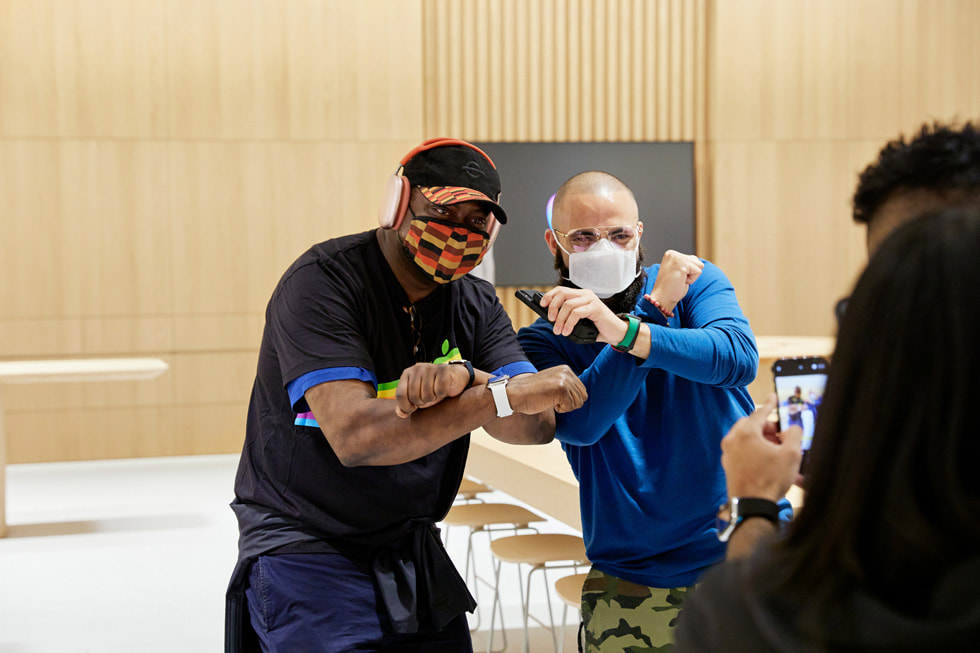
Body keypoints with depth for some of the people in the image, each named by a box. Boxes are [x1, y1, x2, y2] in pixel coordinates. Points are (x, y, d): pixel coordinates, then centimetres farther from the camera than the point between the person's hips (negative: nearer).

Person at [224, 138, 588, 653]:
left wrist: (464, 380, -29)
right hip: (307, 549, -6)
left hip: (414, 553, 6)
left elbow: (537, 426, -9)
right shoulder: (322, 281, -17)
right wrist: (504, 394, -31)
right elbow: (354, 436, -29)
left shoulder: (476, 306, 3)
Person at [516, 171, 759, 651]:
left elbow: (739, 357, -20)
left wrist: (626, 332, -33)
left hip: (745, 558, 0)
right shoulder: (541, 340, 1)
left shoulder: (697, 282, 1)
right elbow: (579, 423, -18)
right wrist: (657, 305, -19)